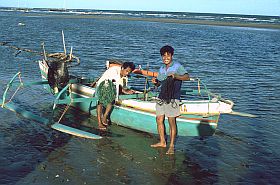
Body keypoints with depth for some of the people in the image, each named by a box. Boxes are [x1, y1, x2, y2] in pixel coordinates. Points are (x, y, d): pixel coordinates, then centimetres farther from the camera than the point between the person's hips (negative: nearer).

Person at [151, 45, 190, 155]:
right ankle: (162, 142, 23)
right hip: (162, 97, 7)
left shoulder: (177, 66, -3)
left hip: (173, 98, -7)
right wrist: (155, 81, 0)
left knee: (171, 121, -5)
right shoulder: (161, 69, 16)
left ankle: (171, 146, 4)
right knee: (159, 119, 9)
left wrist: (175, 76, -31)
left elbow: (187, 77, -16)